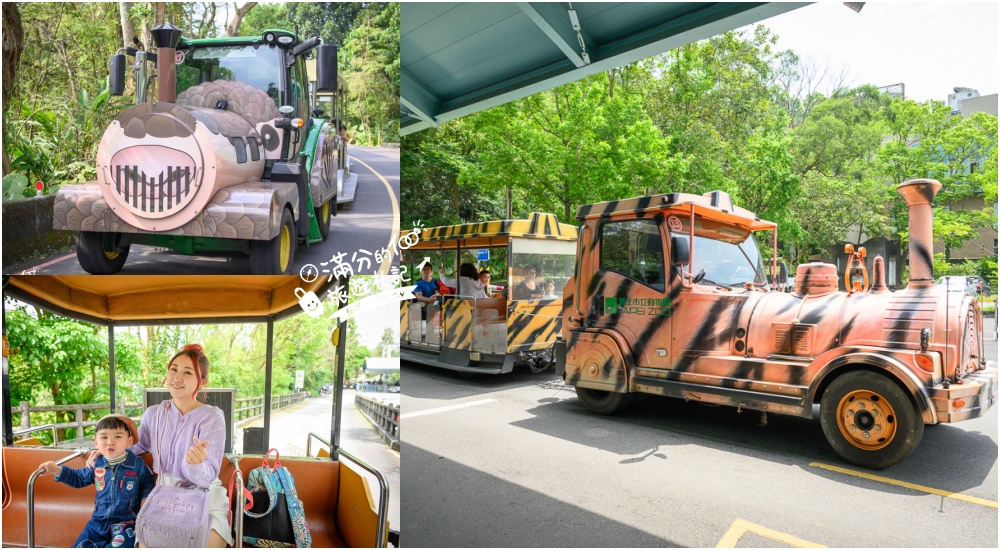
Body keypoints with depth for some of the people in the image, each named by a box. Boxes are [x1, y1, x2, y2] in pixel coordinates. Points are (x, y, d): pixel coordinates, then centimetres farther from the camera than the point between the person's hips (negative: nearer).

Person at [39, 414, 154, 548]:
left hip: (126, 522, -4)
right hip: (99, 521, 4)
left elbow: (148, 483, 8)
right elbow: (79, 478, 22)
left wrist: (145, 498, -9)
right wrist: (58, 470, 11)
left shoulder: (138, 464, -7)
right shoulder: (97, 465, 2)